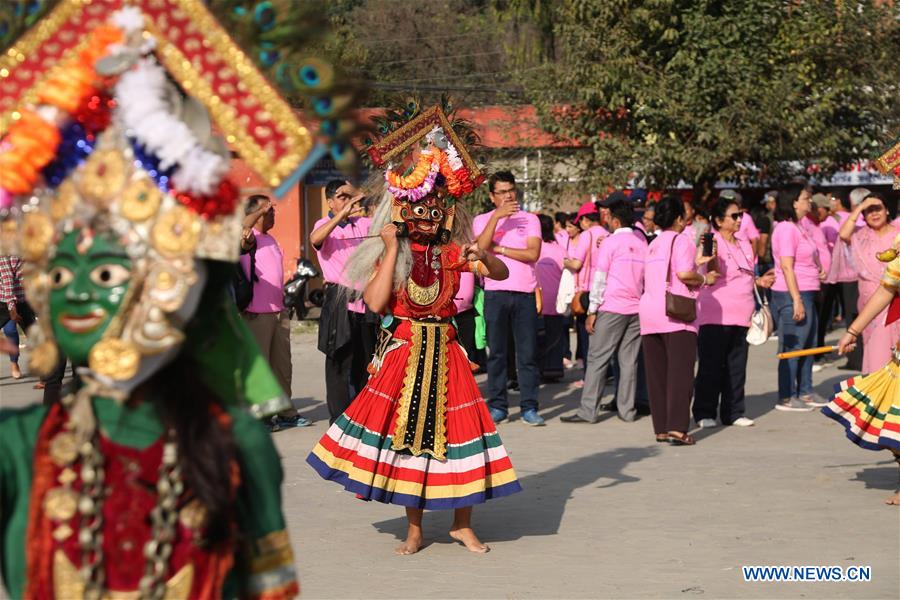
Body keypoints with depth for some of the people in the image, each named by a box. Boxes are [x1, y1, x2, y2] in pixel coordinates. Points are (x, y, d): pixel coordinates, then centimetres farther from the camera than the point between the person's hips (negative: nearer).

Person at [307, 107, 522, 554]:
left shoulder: (451, 252, 3)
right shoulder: (389, 253, -2)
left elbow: (501, 274, -5)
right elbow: (375, 302, -17)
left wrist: (484, 257, -25)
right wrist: (393, 249, -14)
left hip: (444, 353, 2)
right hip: (403, 351, -1)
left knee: (456, 430, 2)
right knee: (405, 433, 3)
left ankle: (462, 523, 18)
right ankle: (415, 529, 16)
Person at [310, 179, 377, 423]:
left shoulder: (365, 224, 12)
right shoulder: (325, 225, -2)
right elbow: (315, 239, -24)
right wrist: (343, 214, -34)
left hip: (366, 300, 5)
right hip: (340, 304, -5)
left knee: (366, 364, 11)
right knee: (341, 364, -3)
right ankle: (339, 421, 3)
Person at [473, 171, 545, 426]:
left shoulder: (530, 219, 9)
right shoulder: (482, 220, 9)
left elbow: (533, 253, -5)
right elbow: (480, 247, -12)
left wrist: (499, 248, -5)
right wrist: (496, 216, -17)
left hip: (525, 293, 0)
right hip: (496, 292, 0)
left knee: (528, 352, -1)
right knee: (496, 352, 3)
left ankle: (529, 407, 2)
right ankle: (497, 406, 9)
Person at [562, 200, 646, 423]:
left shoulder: (610, 242, -5)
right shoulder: (642, 243, 12)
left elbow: (599, 279, -6)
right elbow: (647, 278, 15)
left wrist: (592, 311, -4)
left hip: (612, 308, -5)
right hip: (636, 308, 5)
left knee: (598, 359, -3)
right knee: (629, 361, 7)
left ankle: (587, 411, -6)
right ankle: (627, 410, 7)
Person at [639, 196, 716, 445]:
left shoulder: (654, 244, 20)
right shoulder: (681, 240, -3)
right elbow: (683, 274, -16)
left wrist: (695, 264, 27)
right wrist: (704, 278, 1)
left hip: (648, 312, 7)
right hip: (675, 314, -7)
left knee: (656, 374, 7)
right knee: (680, 372, -8)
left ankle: (661, 428, 8)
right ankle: (677, 428, -17)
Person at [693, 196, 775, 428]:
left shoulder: (745, 244, 15)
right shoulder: (712, 242, -7)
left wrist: (760, 281, 4)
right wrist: (710, 256, -36)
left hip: (741, 315, 7)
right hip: (715, 315, -7)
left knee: (737, 367, 9)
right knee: (711, 366, -2)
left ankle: (733, 412, 17)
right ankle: (704, 413, 6)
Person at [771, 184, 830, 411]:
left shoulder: (798, 227, 16)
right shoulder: (786, 228, -15)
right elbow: (786, 267, -20)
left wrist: (818, 272, 12)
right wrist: (797, 300, -23)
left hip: (806, 294, 10)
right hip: (792, 295, -10)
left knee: (808, 345, 15)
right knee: (793, 347, -5)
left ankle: (805, 392, 24)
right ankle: (786, 398, 1)